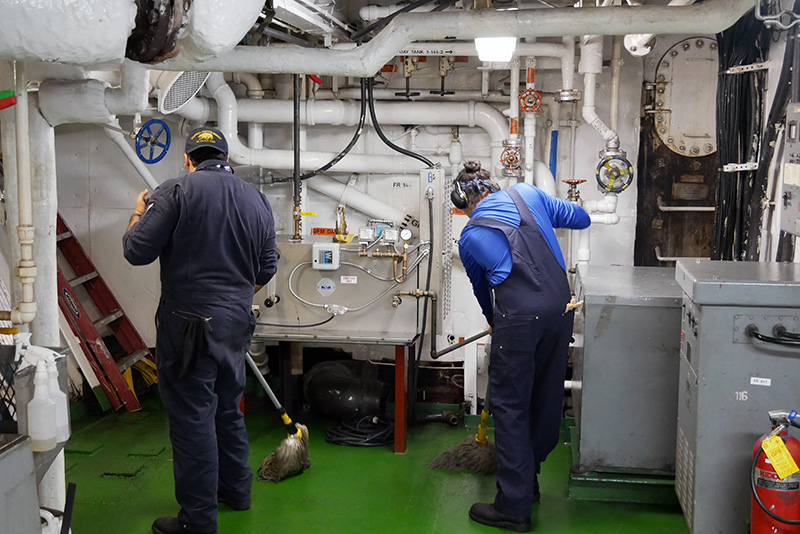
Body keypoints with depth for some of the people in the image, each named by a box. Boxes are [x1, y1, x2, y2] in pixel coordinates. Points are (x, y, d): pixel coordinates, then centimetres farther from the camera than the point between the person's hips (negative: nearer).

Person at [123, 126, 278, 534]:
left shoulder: (176, 191, -10)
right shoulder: (256, 199, 9)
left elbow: (137, 251, -12)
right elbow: (267, 268, 15)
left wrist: (138, 215, 8)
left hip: (190, 325, -6)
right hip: (237, 322, 6)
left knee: (192, 417, 1)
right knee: (227, 408, 22)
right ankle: (236, 489, 37)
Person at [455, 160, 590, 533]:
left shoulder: (469, 237, 12)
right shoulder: (527, 194, 16)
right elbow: (580, 218, 25)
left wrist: (494, 321, 44)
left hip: (518, 317, -4)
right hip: (559, 307, 5)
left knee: (509, 405, 3)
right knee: (546, 397, 16)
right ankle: (528, 479, 34)